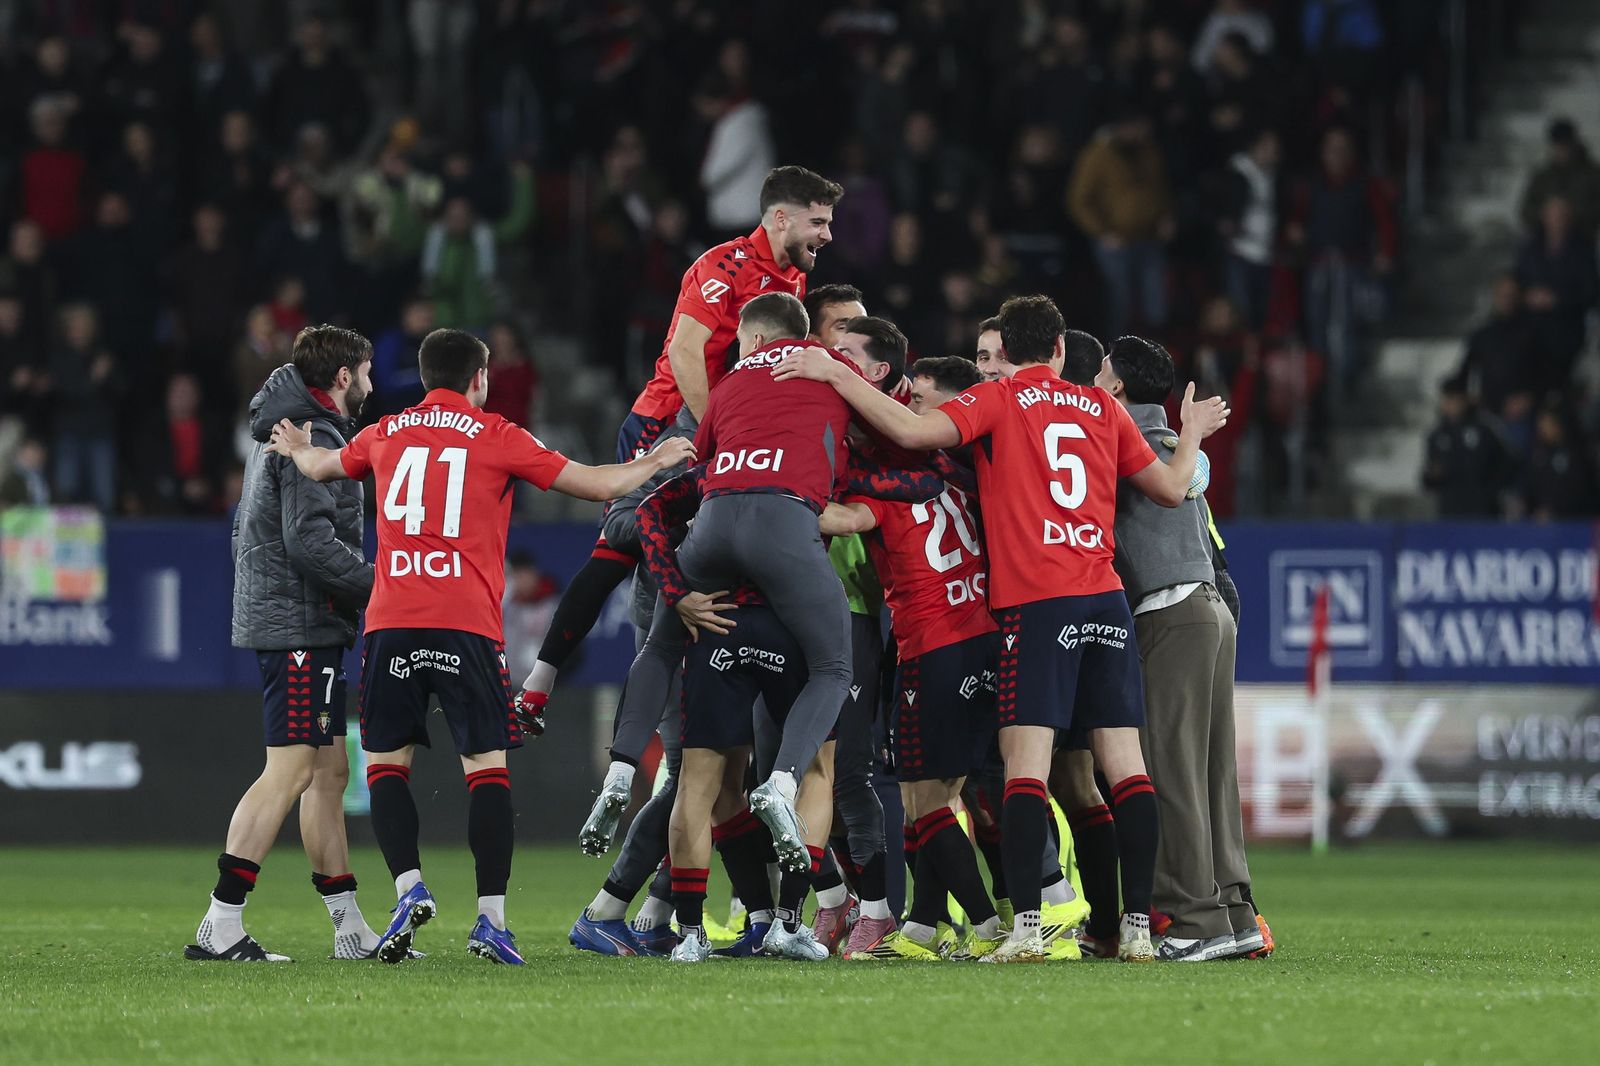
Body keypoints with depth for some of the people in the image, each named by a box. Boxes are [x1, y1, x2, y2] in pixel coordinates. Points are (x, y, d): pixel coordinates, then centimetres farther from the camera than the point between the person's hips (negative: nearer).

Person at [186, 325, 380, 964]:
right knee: (289, 772, -12)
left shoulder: (279, 432, 19)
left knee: (329, 769, 11)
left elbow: (245, 531, 24)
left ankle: (351, 929, 12)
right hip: (301, 625, -11)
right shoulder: (315, 438, -13)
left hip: (271, 616, 11)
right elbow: (311, 541, -22)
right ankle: (220, 928, -15)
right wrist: (381, 584, -13)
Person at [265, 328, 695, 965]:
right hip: (467, 625, -2)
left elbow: (320, 465, 35)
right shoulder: (496, 437, 5)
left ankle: (409, 888, -9)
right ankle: (491, 918, -5)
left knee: (385, 762, 9)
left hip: (391, 623, 2)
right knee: (486, 765, 2)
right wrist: (655, 462, 27)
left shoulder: (386, 434, 14)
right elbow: (598, 484, 8)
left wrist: (296, 448, 58)